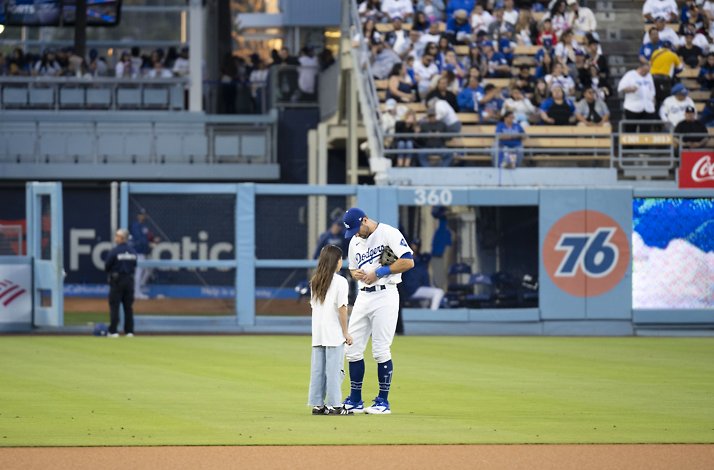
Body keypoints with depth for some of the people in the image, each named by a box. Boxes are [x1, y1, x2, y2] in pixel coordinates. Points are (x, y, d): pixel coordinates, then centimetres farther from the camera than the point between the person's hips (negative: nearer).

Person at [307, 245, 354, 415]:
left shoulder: (315, 281, 11)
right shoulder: (340, 281, -9)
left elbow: (313, 305, 13)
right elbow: (341, 308, -12)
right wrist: (346, 332, -7)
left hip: (317, 333, 6)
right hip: (334, 334, -6)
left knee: (317, 369, 8)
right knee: (334, 369, -4)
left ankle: (317, 404, 10)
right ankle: (334, 405, -4)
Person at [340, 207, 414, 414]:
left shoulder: (389, 234, -8)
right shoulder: (354, 242, 15)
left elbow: (408, 262, -15)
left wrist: (379, 272, -15)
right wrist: (356, 274, 1)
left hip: (384, 295, -7)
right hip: (363, 296, 7)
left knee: (381, 351, -7)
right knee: (352, 349, 4)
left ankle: (383, 402, 2)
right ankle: (355, 400, 13)